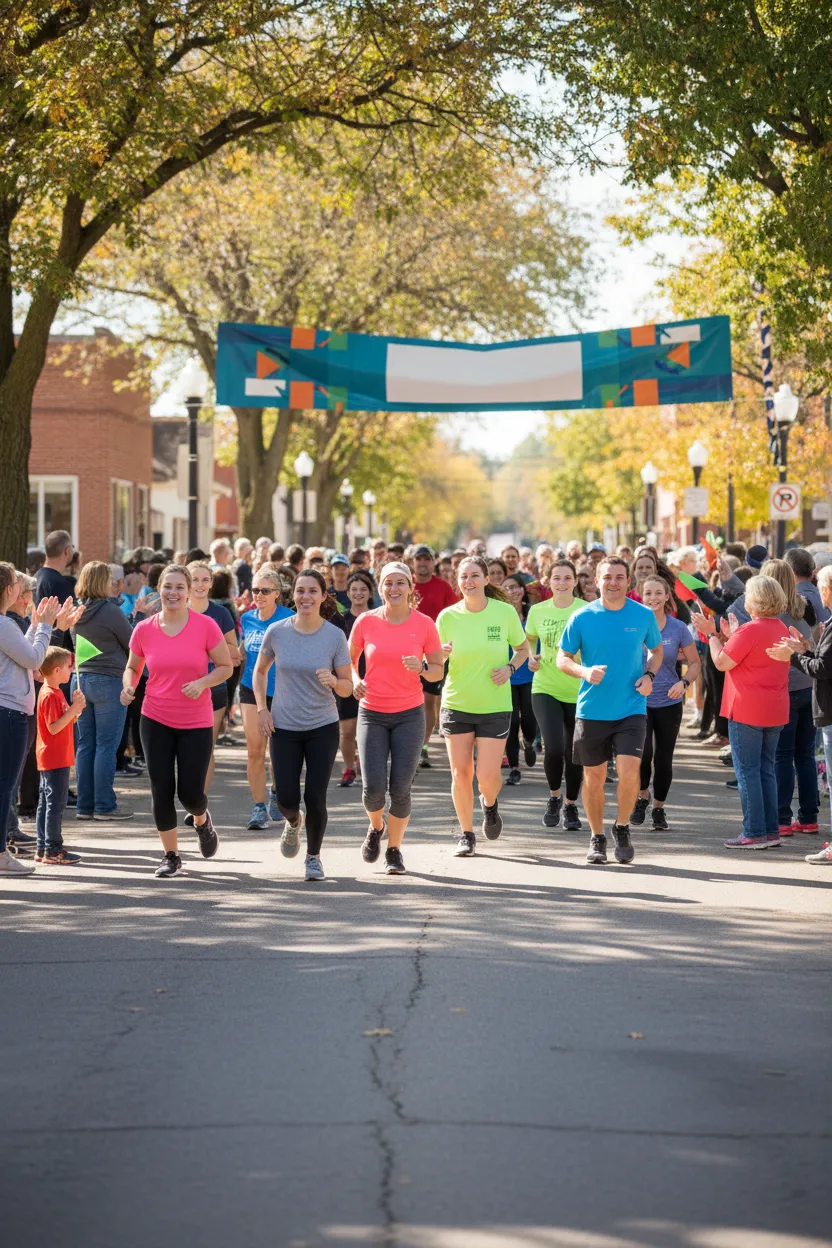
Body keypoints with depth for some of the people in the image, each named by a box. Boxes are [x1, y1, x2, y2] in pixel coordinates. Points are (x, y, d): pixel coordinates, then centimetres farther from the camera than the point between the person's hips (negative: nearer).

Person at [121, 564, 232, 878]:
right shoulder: (144, 630, -2)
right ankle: (171, 856, 16)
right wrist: (128, 685, -8)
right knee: (162, 790, 0)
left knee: (190, 793, -3)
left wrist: (202, 682, -19)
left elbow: (225, 667, -1)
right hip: (156, 721, 2)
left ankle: (202, 821, 35)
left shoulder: (205, 626, -8)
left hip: (197, 723, -1)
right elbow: (132, 667, 13)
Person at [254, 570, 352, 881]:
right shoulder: (276, 632, -4)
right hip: (284, 727, 1)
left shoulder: (335, 636, -8)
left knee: (315, 797, -4)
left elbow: (347, 687, -3)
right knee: (286, 799, -2)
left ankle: (314, 856, 19)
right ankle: (294, 822, 36)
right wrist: (261, 708, 1)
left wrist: (333, 681, -26)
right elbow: (260, 670, 12)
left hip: (323, 727, -1)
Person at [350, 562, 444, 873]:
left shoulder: (424, 624, -3)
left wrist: (422, 667, -16)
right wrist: (355, 680, -6)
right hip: (372, 713, 0)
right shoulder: (366, 622, -2)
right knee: (374, 787, -12)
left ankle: (394, 849, 17)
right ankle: (376, 827, 22)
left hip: (409, 714, 0)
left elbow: (439, 670, 5)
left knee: (400, 789, -4)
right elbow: (350, 658, 14)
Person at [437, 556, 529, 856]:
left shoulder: (505, 612, -5)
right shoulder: (448, 616, -4)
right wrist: (442, 655, -21)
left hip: (495, 707, -1)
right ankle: (466, 834, 18)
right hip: (456, 704, 1)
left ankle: (490, 805, 30)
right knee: (460, 772, 1)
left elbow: (523, 648, 10)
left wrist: (509, 668, -10)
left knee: (488, 774, -6)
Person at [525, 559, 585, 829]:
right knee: (553, 747, -16)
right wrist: (531, 657, 3)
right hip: (545, 688, 1)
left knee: (574, 754, 7)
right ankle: (554, 797, 11)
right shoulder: (538, 611, 3)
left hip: (579, 691, -1)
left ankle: (571, 806, 29)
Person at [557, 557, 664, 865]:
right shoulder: (582, 617, -4)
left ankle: (622, 828, 11)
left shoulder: (644, 616, 0)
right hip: (591, 710, 0)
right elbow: (563, 658, 2)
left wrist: (649, 675, -4)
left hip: (631, 709, 0)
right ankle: (597, 838, 26)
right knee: (594, 776, 8)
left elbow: (656, 650, 16)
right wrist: (585, 671, -19)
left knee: (629, 771, -15)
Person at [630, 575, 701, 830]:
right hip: (639, 701, -1)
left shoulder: (678, 628, -2)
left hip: (668, 703, 1)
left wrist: (684, 682, -13)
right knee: (643, 753, -18)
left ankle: (659, 808, 27)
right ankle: (642, 795, 11)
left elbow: (695, 663, 6)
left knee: (664, 759, 6)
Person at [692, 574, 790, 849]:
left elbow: (722, 662, -14)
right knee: (766, 770, 13)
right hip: (775, 711, 8)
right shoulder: (781, 629, 9)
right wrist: (731, 635, 22)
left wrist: (711, 633, -2)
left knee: (747, 771, -2)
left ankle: (754, 833, -3)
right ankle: (771, 831, 14)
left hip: (747, 712, -8)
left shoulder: (749, 631, -18)